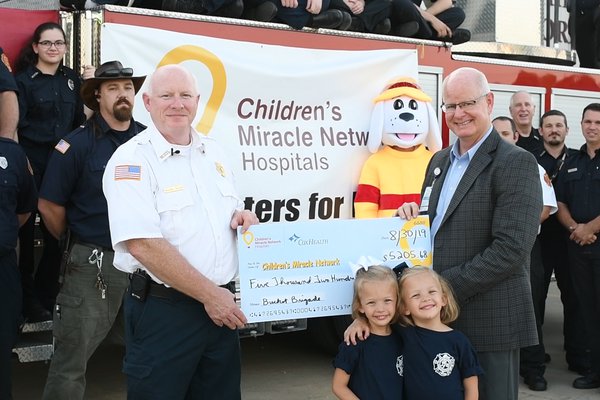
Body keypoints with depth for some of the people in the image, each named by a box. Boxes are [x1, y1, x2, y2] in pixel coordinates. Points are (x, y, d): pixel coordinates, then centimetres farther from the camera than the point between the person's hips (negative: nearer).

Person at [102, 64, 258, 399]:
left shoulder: (214, 151, 10)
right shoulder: (131, 161, -12)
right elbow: (143, 245, -21)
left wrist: (243, 215, -2)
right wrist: (209, 294, -19)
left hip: (223, 306, 7)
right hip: (163, 311, -6)